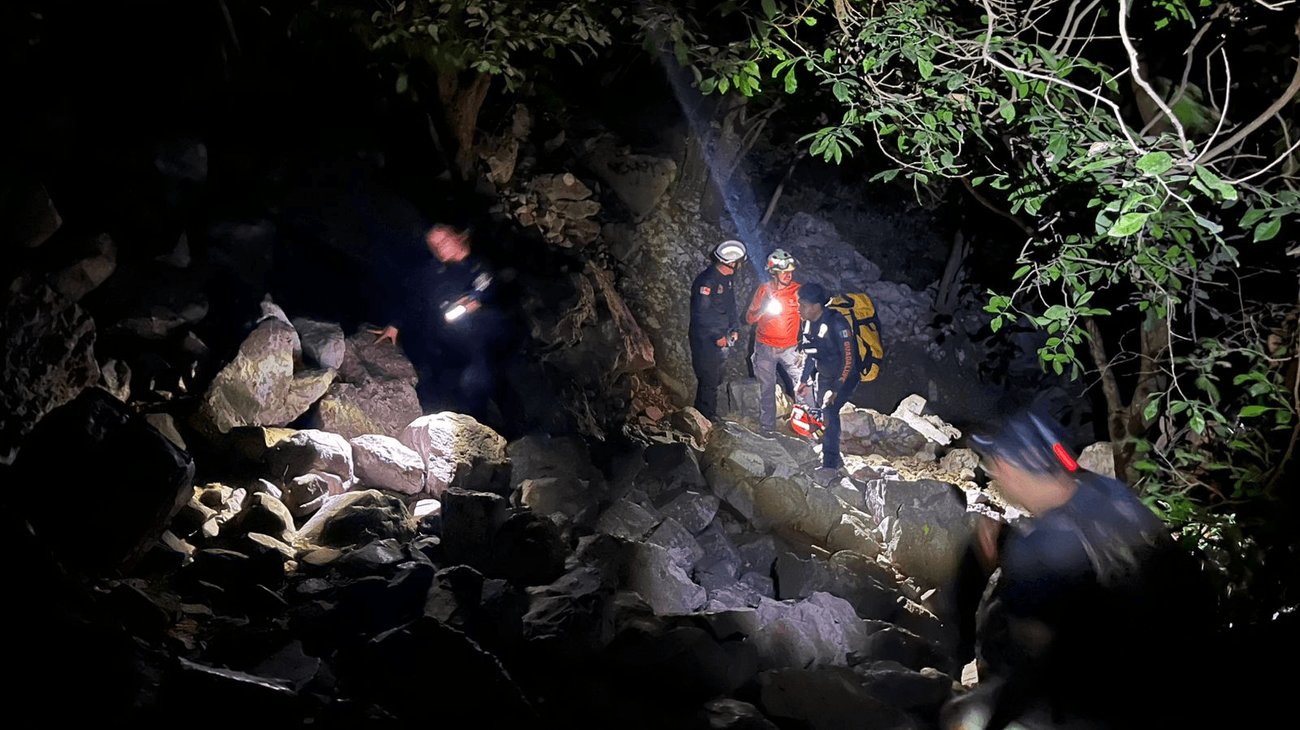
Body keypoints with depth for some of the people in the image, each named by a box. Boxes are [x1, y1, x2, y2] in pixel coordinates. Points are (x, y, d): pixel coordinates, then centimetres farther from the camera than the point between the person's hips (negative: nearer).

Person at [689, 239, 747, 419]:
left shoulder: (725, 279, 11)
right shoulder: (707, 280, -20)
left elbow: (730, 306, 21)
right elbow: (701, 313, -24)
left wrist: (734, 329, 9)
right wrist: (718, 336, -21)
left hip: (719, 339, 10)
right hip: (705, 341, -10)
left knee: (715, 379, 17)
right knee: (709, 380, -6)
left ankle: (708, 416, 28)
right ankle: (707, 418, 3)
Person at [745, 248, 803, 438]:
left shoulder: (797, 290, -5)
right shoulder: (763, 290, -2)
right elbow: (749, 318, 1)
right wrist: (762, 309, -19)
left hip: (789, 348, 0)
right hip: (766, 347, 0)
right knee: (766, 388, 6)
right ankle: (767, 426, 17)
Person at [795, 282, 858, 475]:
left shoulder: (836, 323, -26)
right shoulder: (809, 323, -2)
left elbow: (848, 359, -26)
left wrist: (836, 389, -26)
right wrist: (804, 380, 8)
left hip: (844, 377, -8)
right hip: (824, 376, 8)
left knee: (829, 411, -21)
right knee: (820, 415, 7)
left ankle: (830, 465, -17)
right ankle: (836, 459, 26)